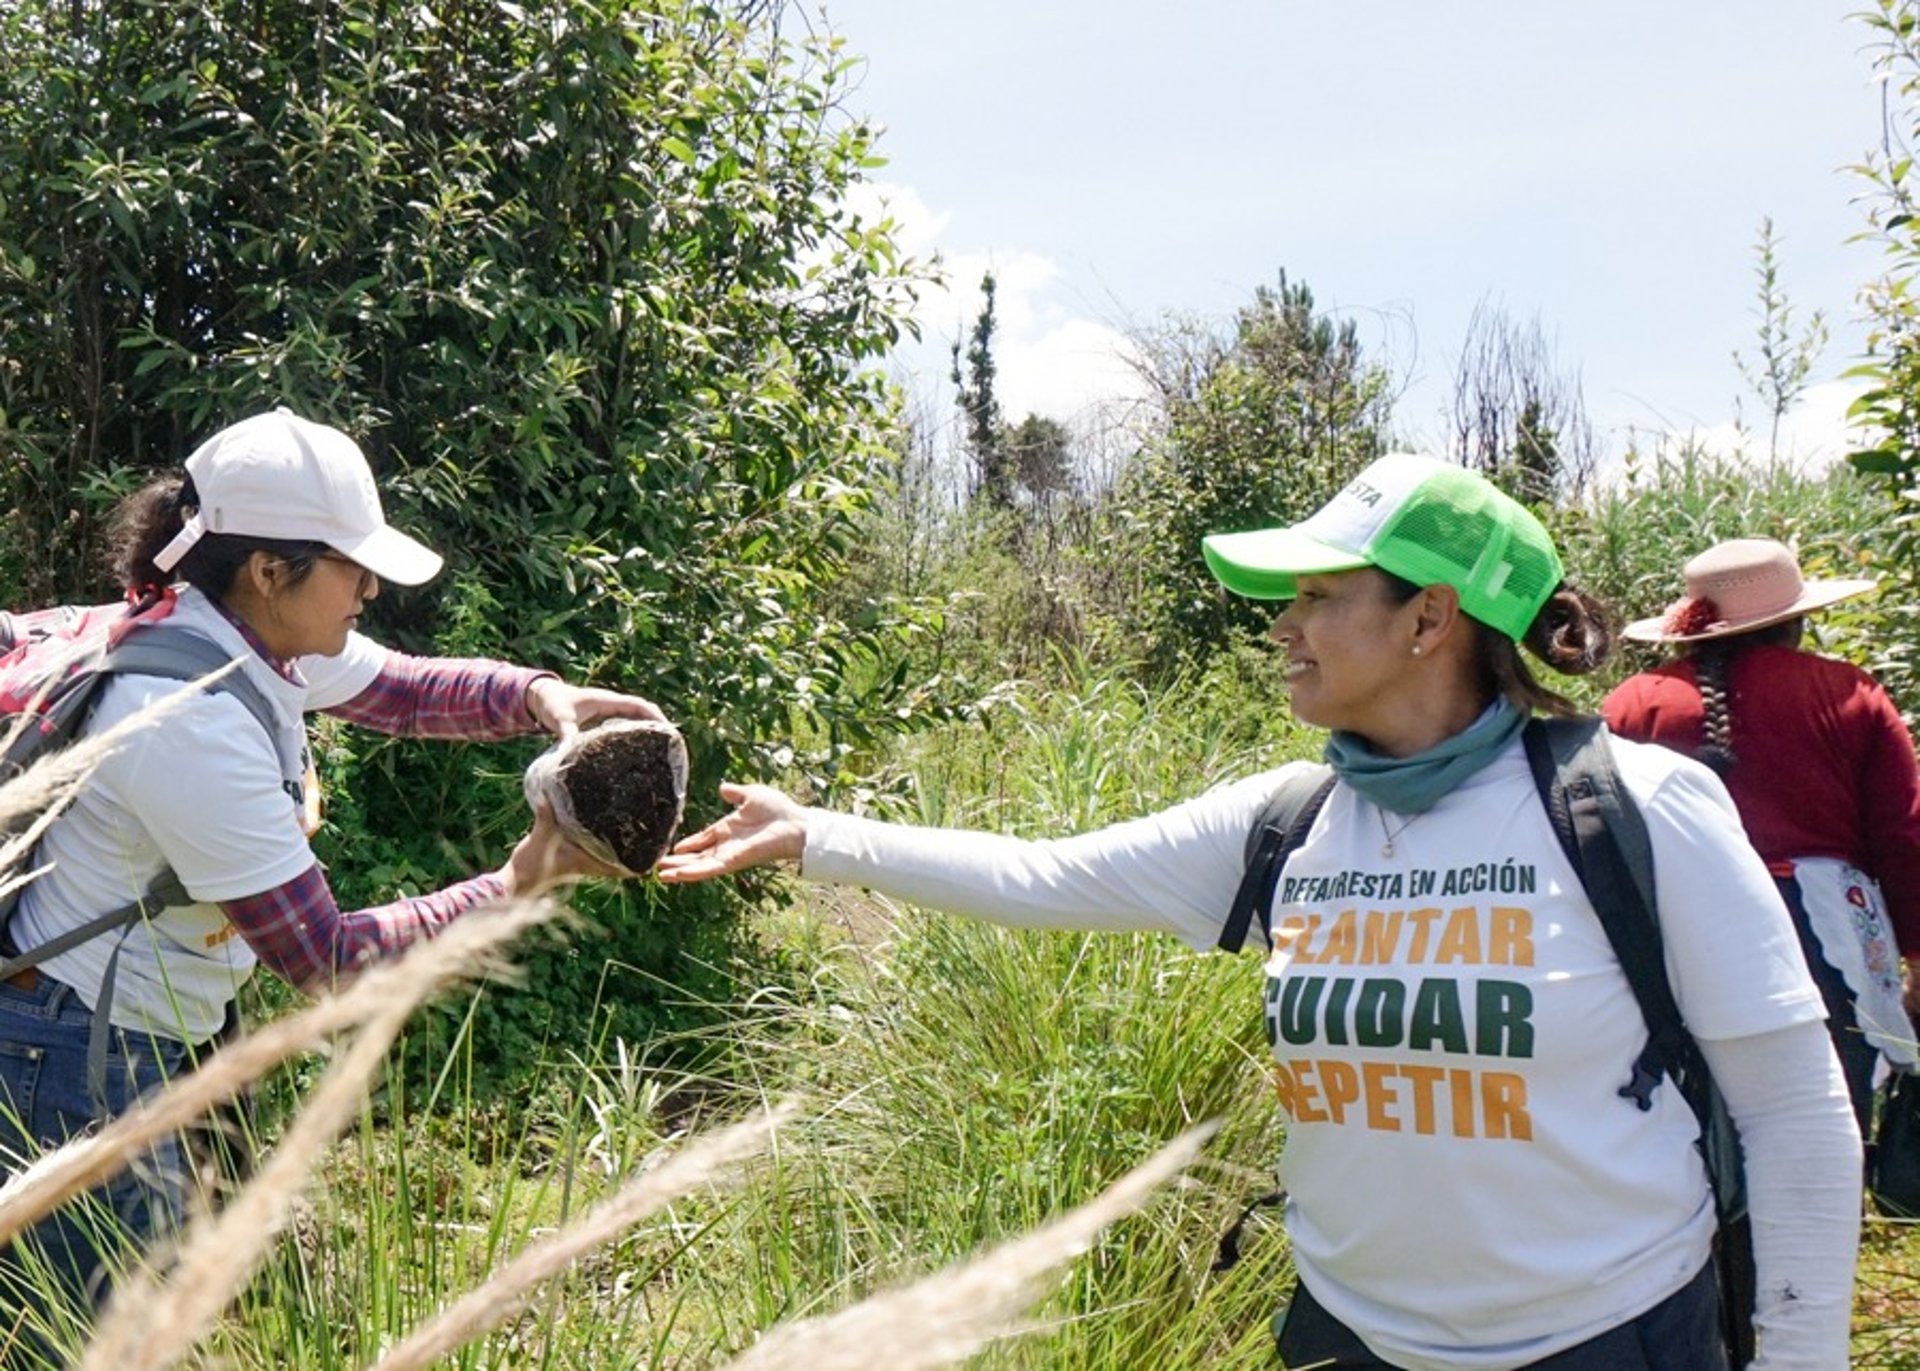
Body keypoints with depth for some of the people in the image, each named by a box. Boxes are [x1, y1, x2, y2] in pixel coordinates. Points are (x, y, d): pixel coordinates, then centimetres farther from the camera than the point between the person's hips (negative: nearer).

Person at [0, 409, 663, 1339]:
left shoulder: (257, 636, -4)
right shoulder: (193, 727, -29)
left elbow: (410, 690, 11)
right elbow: (325, 959, -24)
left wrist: (541, 696, -9)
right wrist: (517, 888, -21)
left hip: (150, 1043, 9)